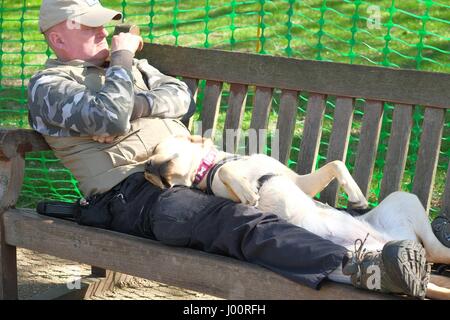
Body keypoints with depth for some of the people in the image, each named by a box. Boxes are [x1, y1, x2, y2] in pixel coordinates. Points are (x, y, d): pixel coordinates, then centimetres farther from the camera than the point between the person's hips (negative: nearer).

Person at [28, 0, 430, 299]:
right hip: (131, 192, -9)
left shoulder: (127, 65, 25)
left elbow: (181, 97, 11)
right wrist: (121, 59, -6)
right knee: (233, 220, -34)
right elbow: (110, 119, -18)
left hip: (186, 165, 9)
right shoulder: (48, 86, 1)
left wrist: (134, 104, -7)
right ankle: (356, 269, -53)